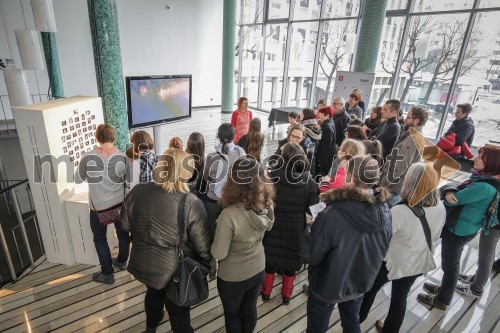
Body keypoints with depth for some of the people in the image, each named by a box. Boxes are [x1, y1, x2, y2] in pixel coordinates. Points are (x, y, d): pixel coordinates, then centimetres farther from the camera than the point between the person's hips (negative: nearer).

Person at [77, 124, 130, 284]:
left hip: (99, 206, -2)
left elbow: (78, 180, 0)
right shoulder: (122, 156, -12)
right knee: (123, 233, 22)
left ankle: (107, 274, 25)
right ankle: (122, 261, 43)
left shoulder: (88, 157, -14)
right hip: (120, 203, 2)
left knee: (100, 238, 16)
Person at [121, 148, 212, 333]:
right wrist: (209, 265, 0)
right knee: (178, 309, 21)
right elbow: (203, 246, -20)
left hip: (143, 264, 6)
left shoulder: (137, 192, -15)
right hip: (173, 270, -5)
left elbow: (126, 224, 2)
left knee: (154, 293, 35)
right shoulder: (191, 204, -28)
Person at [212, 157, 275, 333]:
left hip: (232, 277, -4)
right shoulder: (266, 204, -17)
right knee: (250, 309, 29)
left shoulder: (229, 215, -35)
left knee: (232, 314, 24)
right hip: (258, 270, 5)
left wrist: (216, 231, -8)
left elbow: (218, 254, -23)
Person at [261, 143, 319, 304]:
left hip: (273, 227, 0)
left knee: (270, 258, 19)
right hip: (295, 229, 1)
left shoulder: (272, 177, -18)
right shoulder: (309, 182, -15)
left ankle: (266, 292, 37)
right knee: (290, 262, 20)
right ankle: (286, 295, 38)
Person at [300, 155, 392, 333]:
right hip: (361, 283, 5)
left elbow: (310, 255, -23)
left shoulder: (332, 215, -36)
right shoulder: (384, 210, -16)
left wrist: (309, 232, -7)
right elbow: (381, 250, 1)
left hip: (328, 285, -5)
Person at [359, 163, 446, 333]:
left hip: (393, 261, -4)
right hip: (419, 262, 5)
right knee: (400, 297, 25)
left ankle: (358, 318, 46)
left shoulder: (399, 211, -35)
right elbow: (435, 236, 2)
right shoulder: (440, 207, -15)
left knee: (371, 287, 22)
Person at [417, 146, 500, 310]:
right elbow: (462, 192, 1)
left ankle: (442, 300, 31)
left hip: (458, 230, -9)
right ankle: (444, 289, 47)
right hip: (464, 227, 9)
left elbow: (453, 200, -28)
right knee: (451, 262, 26)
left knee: (450, 264, 10)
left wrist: (448, 194, -5)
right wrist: (448, 191, -22)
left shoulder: (484, 187, -30)